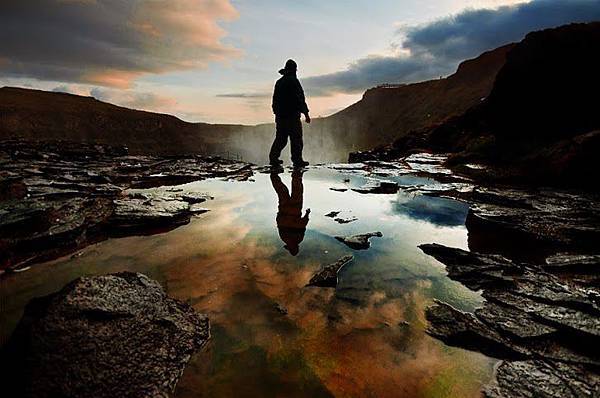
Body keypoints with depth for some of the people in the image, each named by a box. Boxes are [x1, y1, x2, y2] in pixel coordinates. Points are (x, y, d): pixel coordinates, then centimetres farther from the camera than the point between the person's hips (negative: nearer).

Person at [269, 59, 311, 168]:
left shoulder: (279, 82, 15)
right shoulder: (293, 81, -8)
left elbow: (275, 100, 19)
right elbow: (300, 99, -13)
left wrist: (277, 113, 25)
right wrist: (306, 113, -11)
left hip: (280, 116, 7)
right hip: (292, 115, -7)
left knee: (280, 138, 12)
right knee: (296, 138, -1)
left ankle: (273, 158, 8)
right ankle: (297, 160, 1)